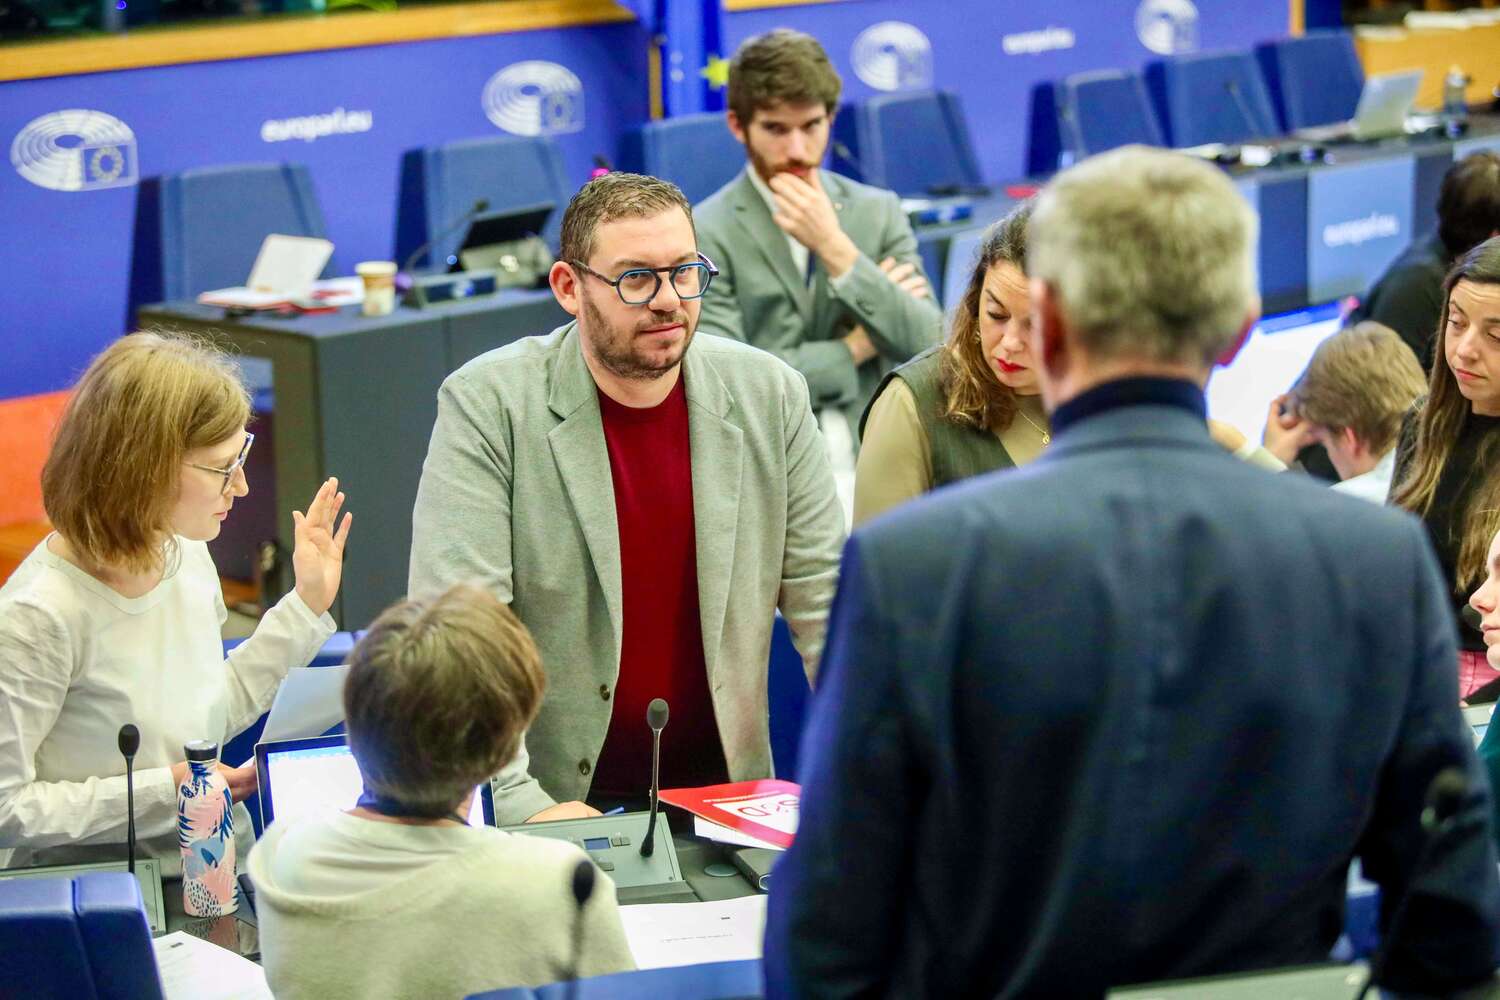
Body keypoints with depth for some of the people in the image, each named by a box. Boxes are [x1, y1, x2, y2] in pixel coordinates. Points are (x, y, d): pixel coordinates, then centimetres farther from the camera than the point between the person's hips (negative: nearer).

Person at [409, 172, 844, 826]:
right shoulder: (485, 405, -8)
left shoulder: (767, 396, 3)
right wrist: (520, 804, -22)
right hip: (555, 798, -3)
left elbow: (822, 595, 6)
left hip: (722, 790, 3)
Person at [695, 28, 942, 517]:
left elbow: (926, 347, -1)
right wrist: (855, 347, -3)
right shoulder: (703, 235, -3)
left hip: (876, 467, 4)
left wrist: (836, 249, -11)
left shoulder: (879, 212, 10)